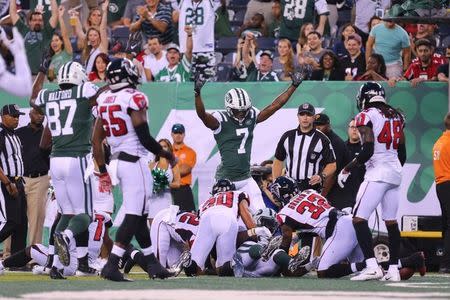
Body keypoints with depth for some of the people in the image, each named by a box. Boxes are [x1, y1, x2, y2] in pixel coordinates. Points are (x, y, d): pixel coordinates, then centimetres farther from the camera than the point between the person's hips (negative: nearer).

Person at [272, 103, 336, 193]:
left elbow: (332, 165, 4)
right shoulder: (288, 137, 12)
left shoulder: (322, 139, 3)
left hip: (312, 186, -3)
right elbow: (278, 161, 17)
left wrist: (321, 176, -15)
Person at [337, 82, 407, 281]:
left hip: (377, 173, -8)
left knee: (359, 219, -8)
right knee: (391, 222, 11)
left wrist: (348, 169, -6)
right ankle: (393, 270, 10)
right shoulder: (396, 116, 14)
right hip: (395, 172, 8)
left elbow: (368, 150, -16)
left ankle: (372, 266, -20)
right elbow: (402, 153, 17)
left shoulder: (366, 116, -7)